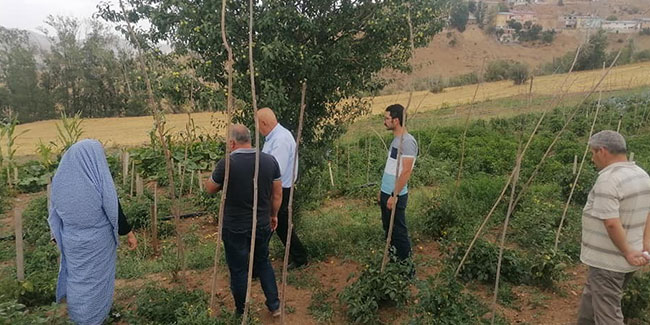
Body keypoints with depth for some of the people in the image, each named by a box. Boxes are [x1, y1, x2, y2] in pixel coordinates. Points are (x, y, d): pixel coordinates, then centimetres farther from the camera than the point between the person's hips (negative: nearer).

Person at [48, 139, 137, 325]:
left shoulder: (60, 178, -8)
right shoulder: (100, 181, -23)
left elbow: (56, 211, 3)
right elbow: (115, 211, -17)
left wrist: (58, 235, 17)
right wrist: (129, 233, -5)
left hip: (72, 239, 4)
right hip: (98, 240, -4)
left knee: (76, 274, 24)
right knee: (97, 277, 15)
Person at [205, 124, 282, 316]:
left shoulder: (227, 164, -19)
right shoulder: (270, 161, -7)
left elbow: (210, 189, -2)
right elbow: (277, 193, 2)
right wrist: (273, 215, 16)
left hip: (235, 228, -4)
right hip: (262, 225, 4)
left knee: (238, 270, 14)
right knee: (263, 262, 25)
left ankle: (242, 314, 29)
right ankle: (274, 305, 30)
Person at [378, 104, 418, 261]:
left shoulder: (408, 141, -19)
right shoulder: (396, 139, 10)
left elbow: (406, 171, -23)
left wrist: (394, 195, -22)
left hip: (396, 196, -9)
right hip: (386, 193, 9)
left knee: (398, 231, 3)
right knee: (388, 228, 19)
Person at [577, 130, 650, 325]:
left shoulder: (608, 179, -23)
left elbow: (611, 223, -27)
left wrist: (628, 252, -16)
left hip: (607, 260, -9)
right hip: (625, 259, 9)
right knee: (591, 298, 25)